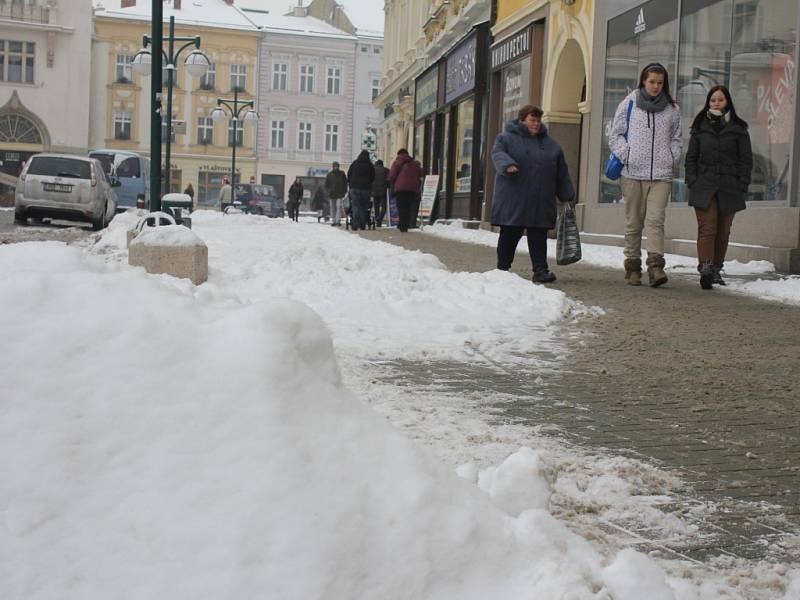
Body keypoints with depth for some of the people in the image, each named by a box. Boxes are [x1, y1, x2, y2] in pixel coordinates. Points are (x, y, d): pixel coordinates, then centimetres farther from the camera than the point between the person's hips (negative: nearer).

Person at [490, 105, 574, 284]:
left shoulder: (551, 145, 15)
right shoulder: (507, 138, 4)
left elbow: (562, 173, 17)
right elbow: (498, 153, -16)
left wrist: (567, 195, 15)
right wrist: (507, 164, -37)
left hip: (540, 203, 3)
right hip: (512, 201, -3)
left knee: (538, 237, 1)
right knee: (509, 235, 5)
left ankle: (540, 270, 1)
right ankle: (503, 269, 17)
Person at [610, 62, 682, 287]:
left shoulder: (671, 109, 11)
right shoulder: (629, 104, 6)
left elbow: (677, 138, 21)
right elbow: (615, 135, 8)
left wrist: (671, 158, 5)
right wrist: (626, 155, -6)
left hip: (661, 174, 0)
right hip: (633, 173, 0)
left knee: (656, 220, -14)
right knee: (633, 223, 5)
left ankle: (656, 265, -20)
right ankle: (633, 266, 13)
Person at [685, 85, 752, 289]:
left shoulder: (738, 129, 6)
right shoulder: (700, 127, 10)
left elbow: (746, 160, 6)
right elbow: (691, 157, 12)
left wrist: (742, 186, -3)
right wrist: (692, 182, 1)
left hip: (729, 188, 1)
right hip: (704, 187, 0)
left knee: (723, 231, 6)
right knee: (707, 228, -13)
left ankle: (716, 269, 17)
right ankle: (705, 268, -20)